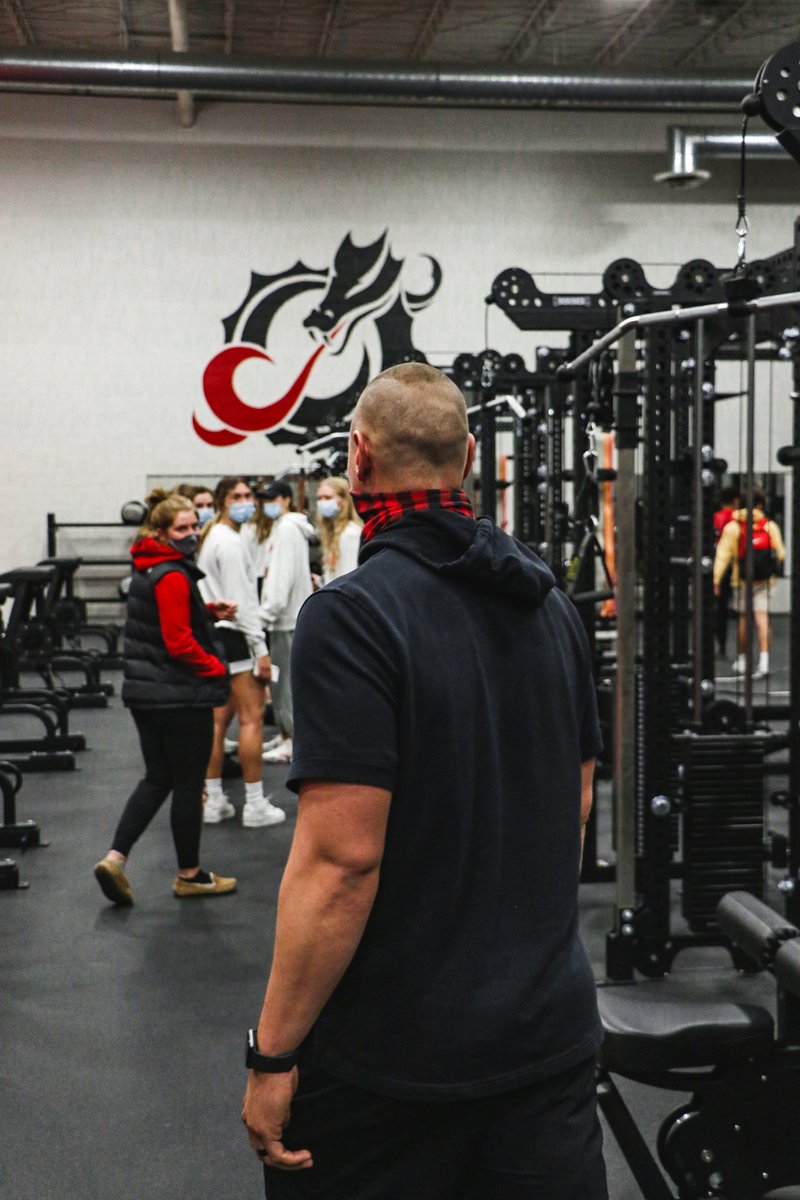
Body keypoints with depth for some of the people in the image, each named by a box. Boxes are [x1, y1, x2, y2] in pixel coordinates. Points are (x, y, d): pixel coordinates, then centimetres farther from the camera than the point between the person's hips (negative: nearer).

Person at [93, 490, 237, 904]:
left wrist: (207, 611, 11)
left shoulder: (146, 571, 11)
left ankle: (115, 858, 5)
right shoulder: (173, 577, -19)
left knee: (157, 778, 15)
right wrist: (218, 669, -8)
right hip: (180, 697, -9)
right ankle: (190, 875, 17)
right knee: (189, 783, 4)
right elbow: (180, 643, -22)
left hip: (144, 693, 9)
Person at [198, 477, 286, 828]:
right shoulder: (230, 541, -14)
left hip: (214, 633, 10)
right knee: (252, 717, -6)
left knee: (219, 718, 11)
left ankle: (214, 801, 15)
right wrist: (260, 648, -17)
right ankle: (255, 804, -3)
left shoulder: (211, 537, 17)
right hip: (233, 635, -10)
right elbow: (241, 598, -18)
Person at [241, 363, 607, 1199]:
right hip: (553, 1027, 6)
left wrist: (272, 1054, -13)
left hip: (395, 1052, -6)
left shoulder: (353, 613, -18)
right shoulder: (547, 600, 4)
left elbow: (342, 858, -22)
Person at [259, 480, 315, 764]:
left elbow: (283, 575, -19)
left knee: (286, 676, -7)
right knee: (279, 675, 14)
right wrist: (269, 610, 18)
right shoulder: (282, 526, 18)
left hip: (289, 615, -10)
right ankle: (284, 734, 22)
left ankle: (293, 740, -3)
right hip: (284, 615, 10)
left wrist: (268, 611, -20)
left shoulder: (288, 528, -13)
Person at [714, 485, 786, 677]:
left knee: (743, 618, 10)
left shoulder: (732, 527, -5)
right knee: (762, 617, -1)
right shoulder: (770, 526, -1)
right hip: (764, 580, 1)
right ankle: (764, 659, -12)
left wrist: (716, 579, -11)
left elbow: (723, 554, -10)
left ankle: (742, 660, 19)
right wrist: (774, 567, 22)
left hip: (741, 580, -1)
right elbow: (780, 553, 2)